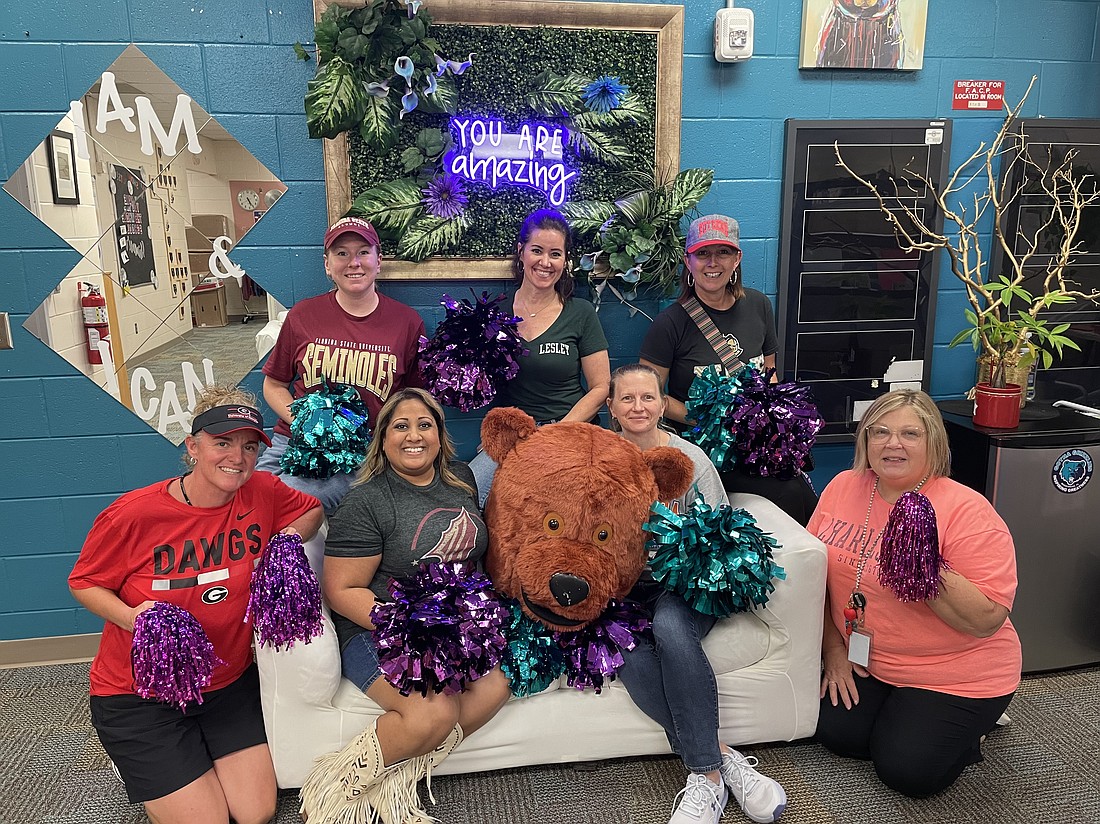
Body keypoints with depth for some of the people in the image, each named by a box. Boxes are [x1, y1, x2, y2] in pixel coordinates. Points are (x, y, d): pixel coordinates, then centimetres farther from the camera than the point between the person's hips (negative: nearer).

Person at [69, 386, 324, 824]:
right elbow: (84, 582, -5)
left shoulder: (262, 492, -11)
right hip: (139, 694, -3)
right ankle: (142, 766, 26)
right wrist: (131, 617, -25)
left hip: (229, 683, 4)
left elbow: (311, 510, 8)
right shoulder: (134, 514, -19)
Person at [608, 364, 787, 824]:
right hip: (625, 589, 1)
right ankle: (721, 758, -19)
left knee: (669, 625, -35)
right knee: (630, 657, -30)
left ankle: (705, 772, -23)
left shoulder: (690, 458, 2)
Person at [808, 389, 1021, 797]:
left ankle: (967, 732, 18)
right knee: (835, 732, -9)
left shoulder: (968, 511, -20)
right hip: (864, 662, 5)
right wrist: (833, 649, 1)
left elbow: (987, 620, -23)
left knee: (906, 771, -13)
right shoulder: (844, 487, -5)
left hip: (955, 676, -4)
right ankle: (903, 716, 21)